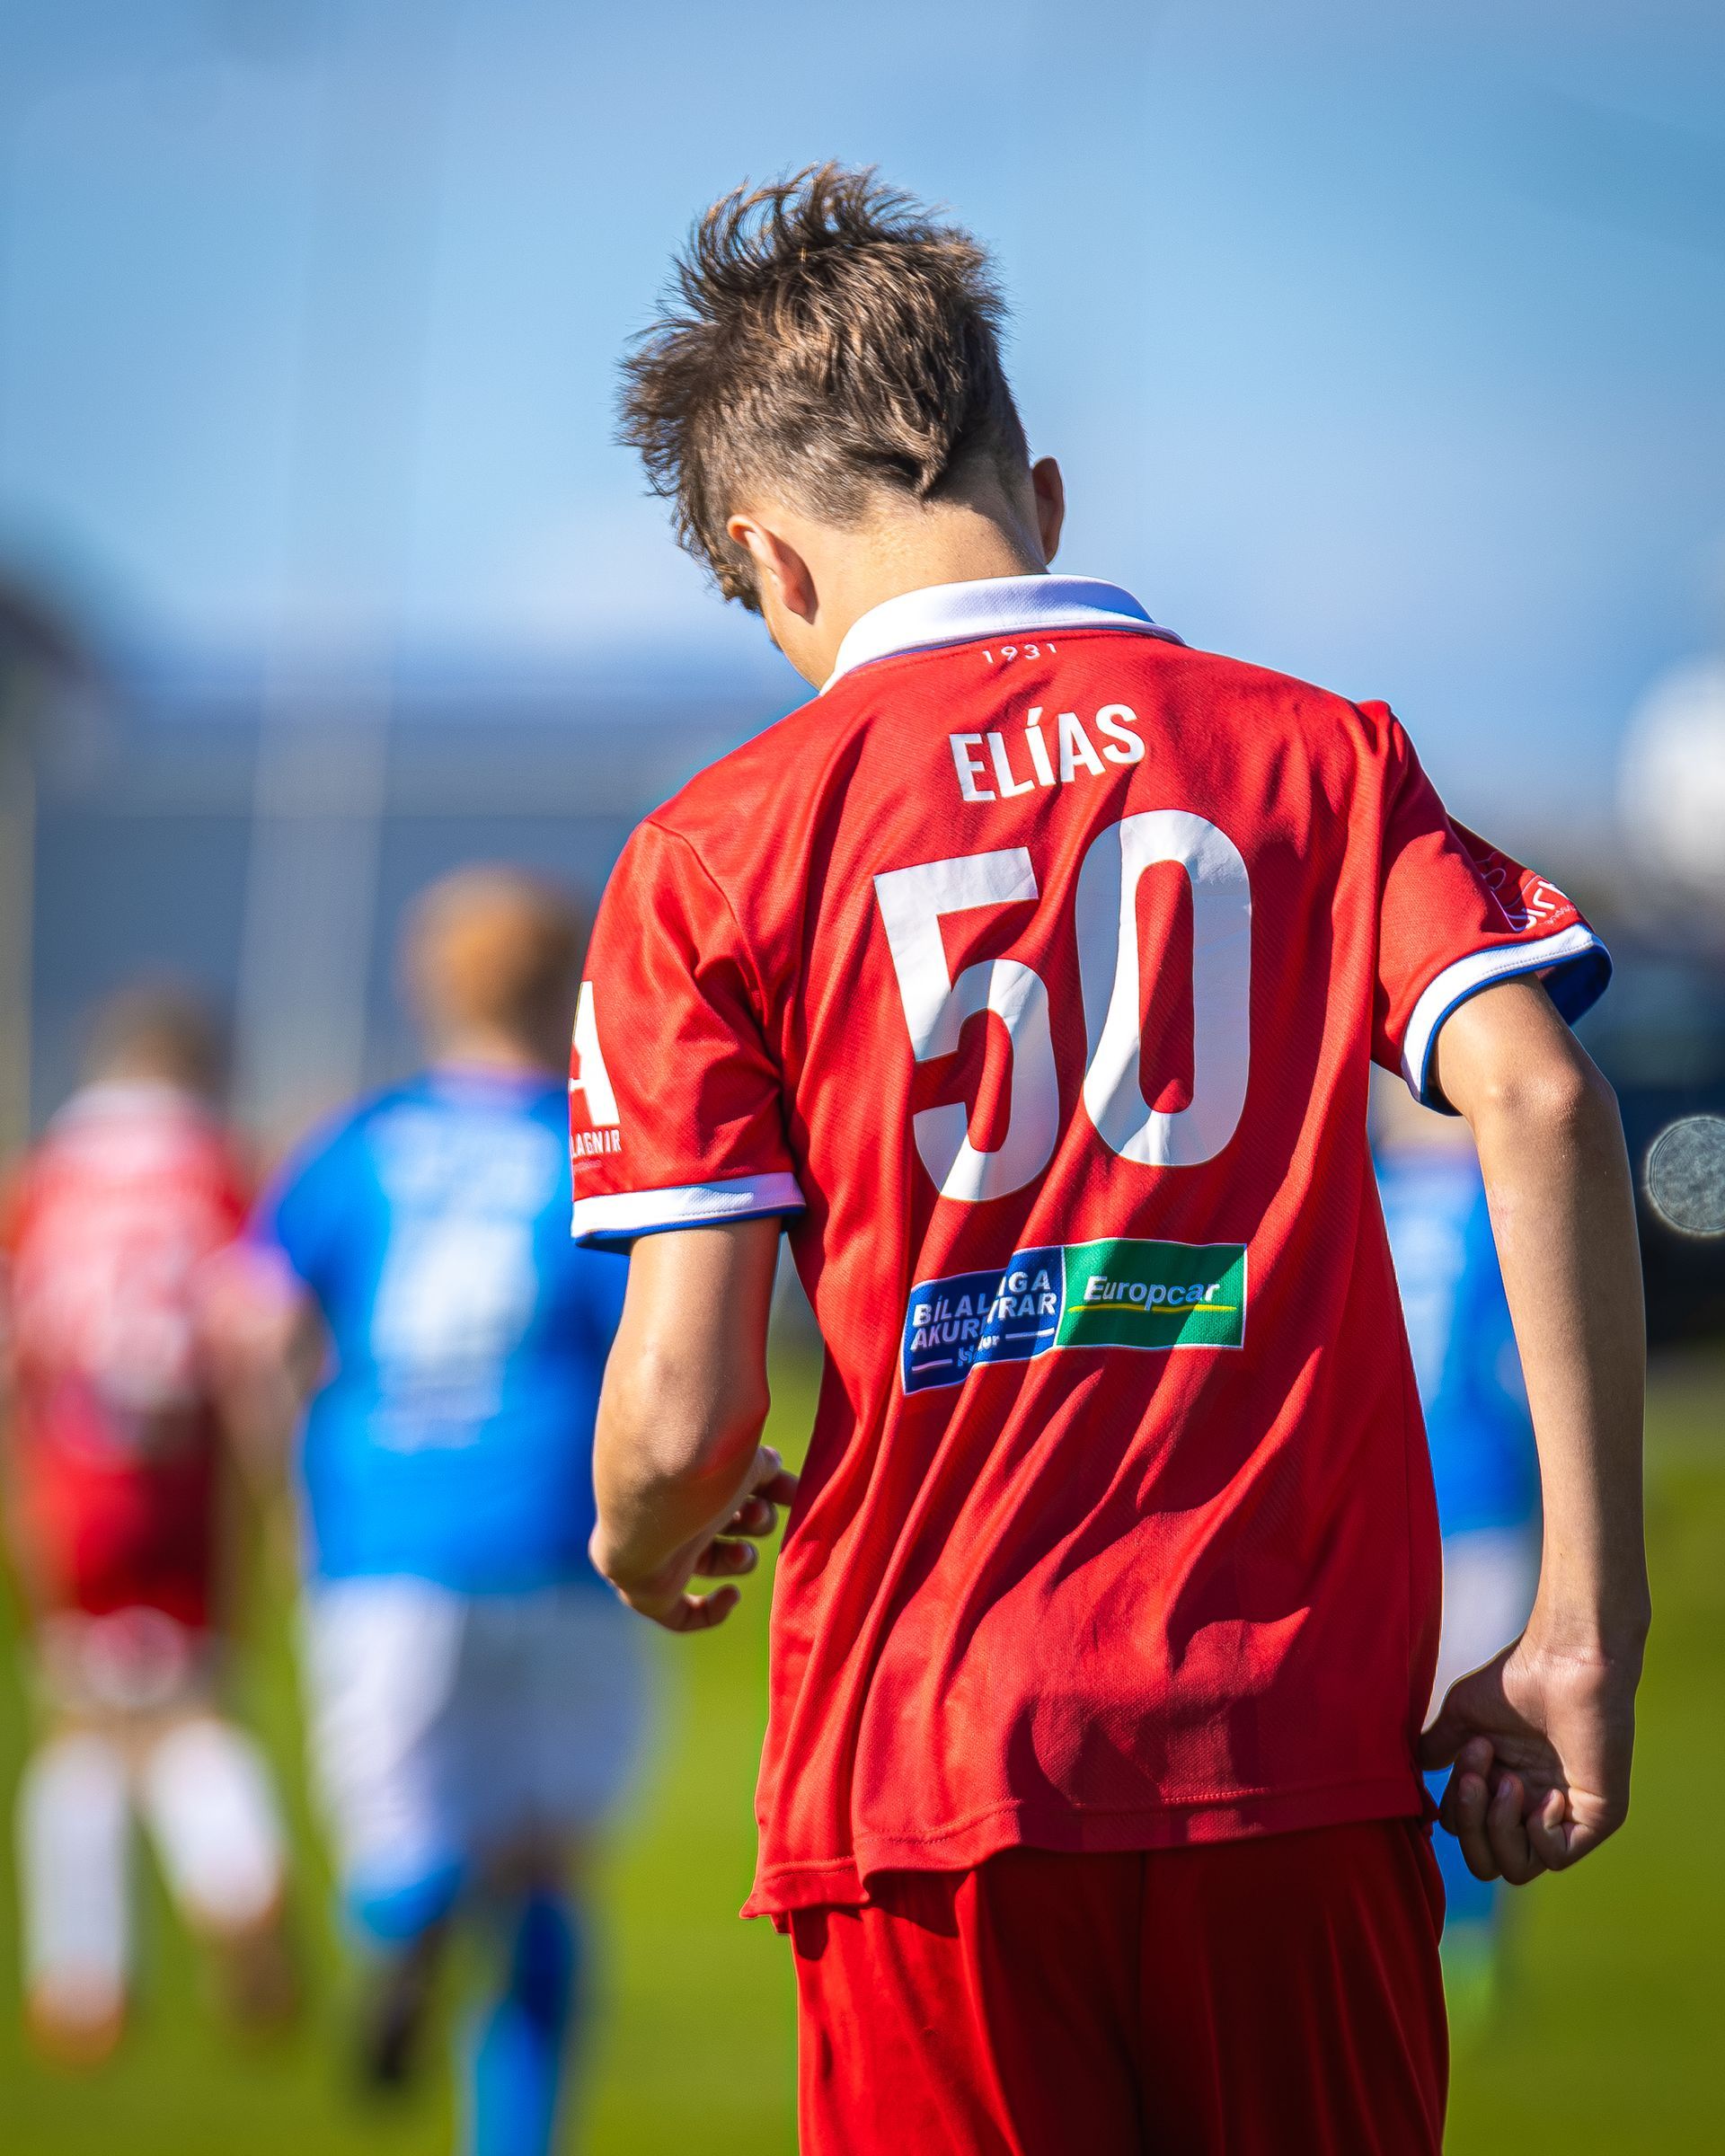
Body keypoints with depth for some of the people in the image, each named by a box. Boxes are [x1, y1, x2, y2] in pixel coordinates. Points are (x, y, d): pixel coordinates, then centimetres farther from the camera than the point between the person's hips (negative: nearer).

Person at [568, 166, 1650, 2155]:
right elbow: (1536, 1098, -9)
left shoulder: (711, 858, 2)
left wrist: (646, 1545, 19)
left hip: (930, 1773, -2)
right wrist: (1588, 1623, -6)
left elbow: (682, 1412, -5)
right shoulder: (1316, 752, 7)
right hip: (1305, 1751, 2)